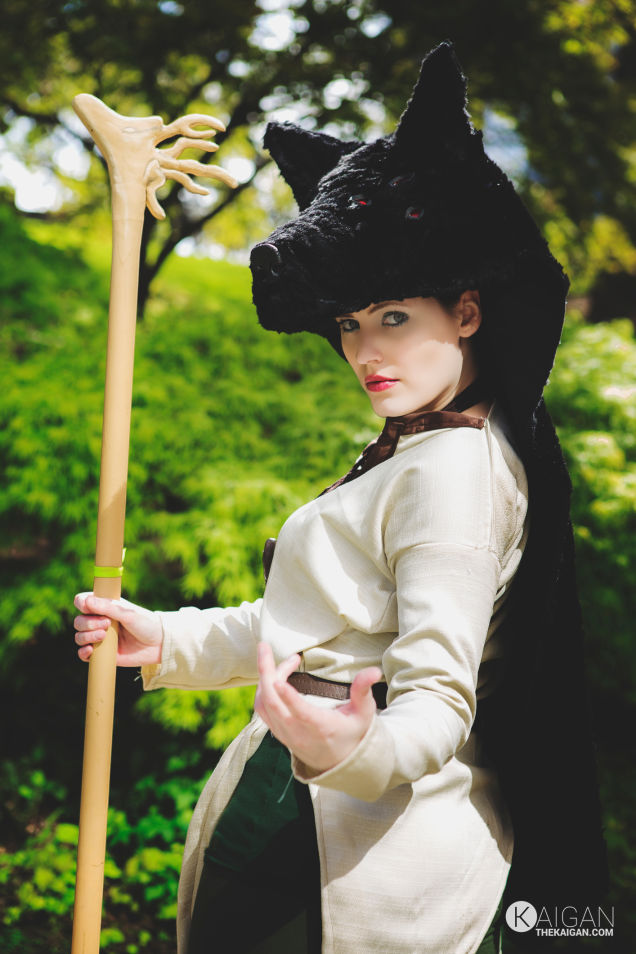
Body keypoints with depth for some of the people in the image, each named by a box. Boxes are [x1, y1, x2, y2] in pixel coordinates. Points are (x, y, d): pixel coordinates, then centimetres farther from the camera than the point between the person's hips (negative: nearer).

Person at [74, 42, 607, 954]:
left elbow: (439, 703, -24)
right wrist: (168, 640, 9)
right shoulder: (408, 451, 13)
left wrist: (352, 751, -44)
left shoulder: (458, 468, -19)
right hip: (299, 815, 9)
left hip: (364, 845, -9)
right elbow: (311, 629, 18)